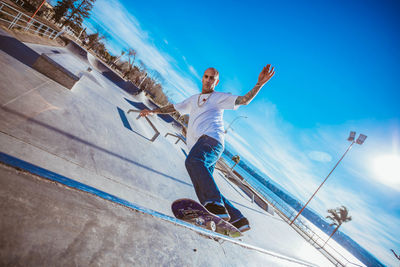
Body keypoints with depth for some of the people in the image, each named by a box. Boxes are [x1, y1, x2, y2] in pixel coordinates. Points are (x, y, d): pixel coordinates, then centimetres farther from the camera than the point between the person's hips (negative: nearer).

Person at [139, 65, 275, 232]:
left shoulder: (220, 97, 19)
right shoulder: (193, 99, 37)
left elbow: (244, 100, 8)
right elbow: (174, 108, 43)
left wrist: (259, 83, -5)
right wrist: (153, 111, 37)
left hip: (212, 139, -6)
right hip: (198, 147, 7)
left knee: (193, 161, -38)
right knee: (203, 191, -5)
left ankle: (217, 206, -51)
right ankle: (238, 220, -2)